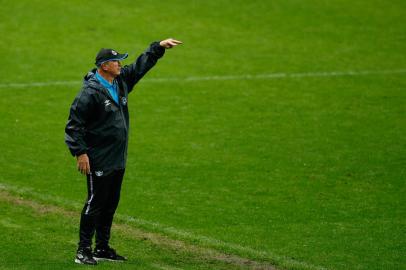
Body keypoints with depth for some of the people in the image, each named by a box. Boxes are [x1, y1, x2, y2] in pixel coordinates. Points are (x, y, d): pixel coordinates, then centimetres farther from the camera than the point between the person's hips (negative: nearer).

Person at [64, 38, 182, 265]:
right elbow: (74, 124, -16)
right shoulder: (90, 92, -17)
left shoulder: (122, 81, 7)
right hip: (99, 160, -8)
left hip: (119, 159, 8)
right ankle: (83, 251, 2)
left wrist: (159, 47, 12)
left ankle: (103, 248, 22)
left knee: (111, 204, 13)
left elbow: (141, 65, 21)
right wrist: (80, 153, -19)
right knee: (96, 203, -5)